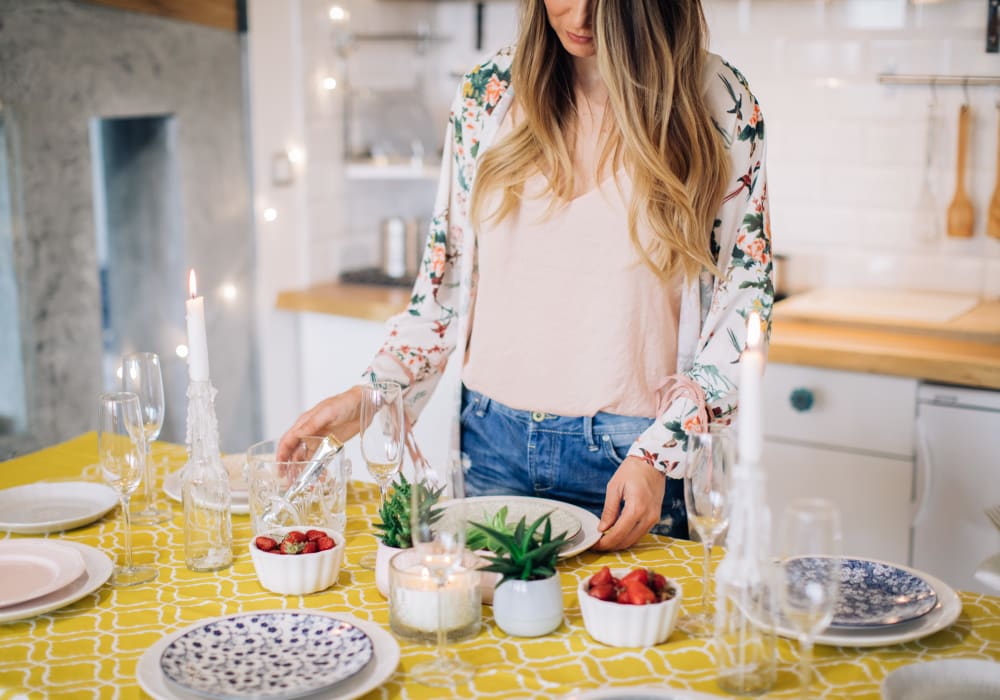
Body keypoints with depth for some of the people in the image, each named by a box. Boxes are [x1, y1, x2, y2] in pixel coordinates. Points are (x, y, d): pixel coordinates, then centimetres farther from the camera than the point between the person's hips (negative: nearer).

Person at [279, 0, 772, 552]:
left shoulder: (718, 101, -7)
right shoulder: (489, 90, 1)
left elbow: (745, 301, -5)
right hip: (494, 442, 3)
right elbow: (446, 274, 8)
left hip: (634, 450, -2)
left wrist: (659, 454, -13)